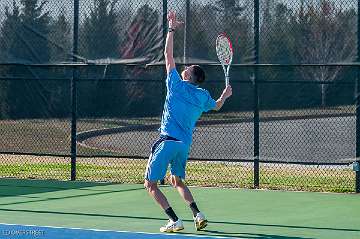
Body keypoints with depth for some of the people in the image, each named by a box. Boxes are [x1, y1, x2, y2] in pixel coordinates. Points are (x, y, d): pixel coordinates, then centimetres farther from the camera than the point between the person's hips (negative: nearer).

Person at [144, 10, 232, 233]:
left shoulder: (177, 85, -1)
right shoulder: (203, 96, 9)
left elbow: (168, 55, 5)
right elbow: (217, 106, 32)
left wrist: (172, 29, 11)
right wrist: (225, 95, 51)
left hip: (167, 141, -6)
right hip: (185, 145, 6)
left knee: (151, 184, -1)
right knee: (178, 181, 27)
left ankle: (175, 221, -10)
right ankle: (198, 215, 12)